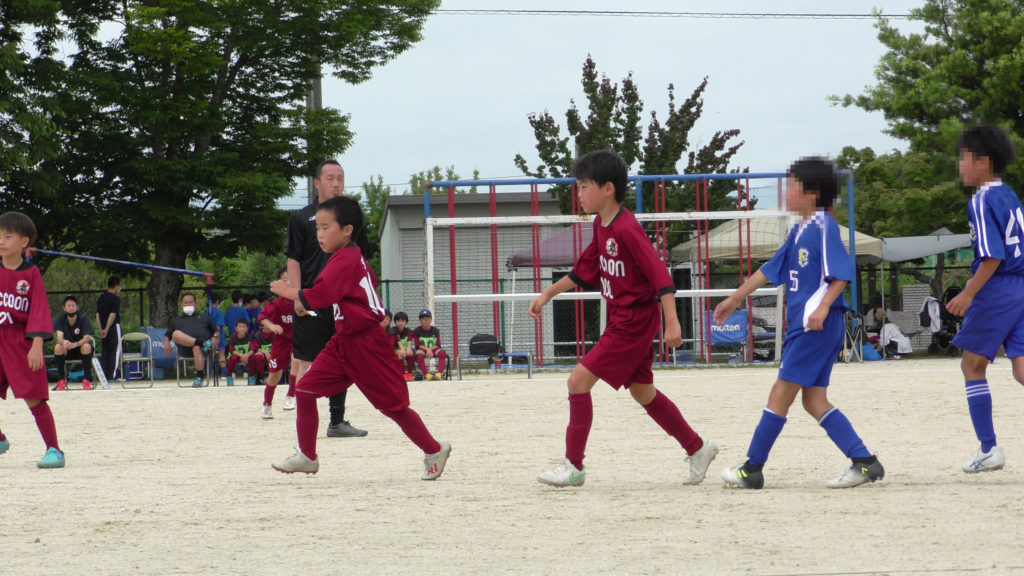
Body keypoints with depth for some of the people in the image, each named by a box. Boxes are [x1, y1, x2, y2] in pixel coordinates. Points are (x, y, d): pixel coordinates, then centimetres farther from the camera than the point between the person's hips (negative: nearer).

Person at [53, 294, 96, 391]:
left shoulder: (83, 320, -12)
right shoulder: (60, 320, -8)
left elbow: (86, 338, -25)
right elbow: (59, 338, -23)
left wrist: (75, 344, -46)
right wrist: (63, 342, -49)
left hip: (80, 350, -1)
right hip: (66, 352, 2)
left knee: (87, 346, -34)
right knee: (58, 347, -30)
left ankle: (87, 380, -25)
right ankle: (62, 380, -22)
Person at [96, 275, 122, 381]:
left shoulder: (101, 298, 12)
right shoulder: (116, 299, -10)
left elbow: (97, 315, 10)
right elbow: (112, 315, -17)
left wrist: (101, 329, 8)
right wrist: (106, 330, -17)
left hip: (104, 329, 7)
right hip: (114, 327, -6)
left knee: (104, 352, 9)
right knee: (115, 351, -3)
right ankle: (113, 375, -8)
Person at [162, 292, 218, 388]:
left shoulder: (204, 317, 35)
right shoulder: (176, 321, 38)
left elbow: (216, 331, 29)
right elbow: (167, 335, 30)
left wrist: (214, 338, 5)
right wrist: (166, 343, 5)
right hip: (184, 349, 1)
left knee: (197, 348, -42)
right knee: (176, 334, -34)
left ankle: (199, 378, -46)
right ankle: (204, 343, -41)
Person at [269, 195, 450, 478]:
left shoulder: (345, 260, -19)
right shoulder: (355, 257, 13)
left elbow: (318, 297, -25)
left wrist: (286, 291, -12)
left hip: (364, 344, -10)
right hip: (343, 343, 10)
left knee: (392, 404, 0)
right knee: (305, 389, 1)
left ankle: (435, 450, 17)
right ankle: (307, 457, 8)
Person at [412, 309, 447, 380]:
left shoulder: (435, 330, 6)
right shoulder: (416, 331, 2)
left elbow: (438, 345, 0)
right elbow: (418, 345, -3)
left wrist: (430, 349, -18)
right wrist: (427, 349, -18)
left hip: (433, 349, 2)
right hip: (422, 350, -2)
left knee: (442, 353, -31)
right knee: (419, 355, -38)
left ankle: (439, 374, -43)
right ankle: (426, 375, -46)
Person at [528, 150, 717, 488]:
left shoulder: (627, 229, -21)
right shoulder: (600, 226, 9)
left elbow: (659, 274, -24)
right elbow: (584, 270, 22)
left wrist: (672, 322, -28)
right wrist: (548, 295, 22)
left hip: (634, 323, -10)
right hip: (622, 320, 10)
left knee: (579, 380, -10)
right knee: (642, 391, 17)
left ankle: (573, 466, -3)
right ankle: (697, 449, 29)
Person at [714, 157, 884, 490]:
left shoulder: (823, 226, -10)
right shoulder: (800, 230, 18)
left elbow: (841, 275, -17)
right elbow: (770, 270, 26)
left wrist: (823, 307, -29)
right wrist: (735, 299, 29)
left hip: (820, 323, -10)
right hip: (803, 324, 10)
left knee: (781, 393, -5)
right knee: (814, 400, 6)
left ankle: (752, 469, 0)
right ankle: (864, 462, 4)